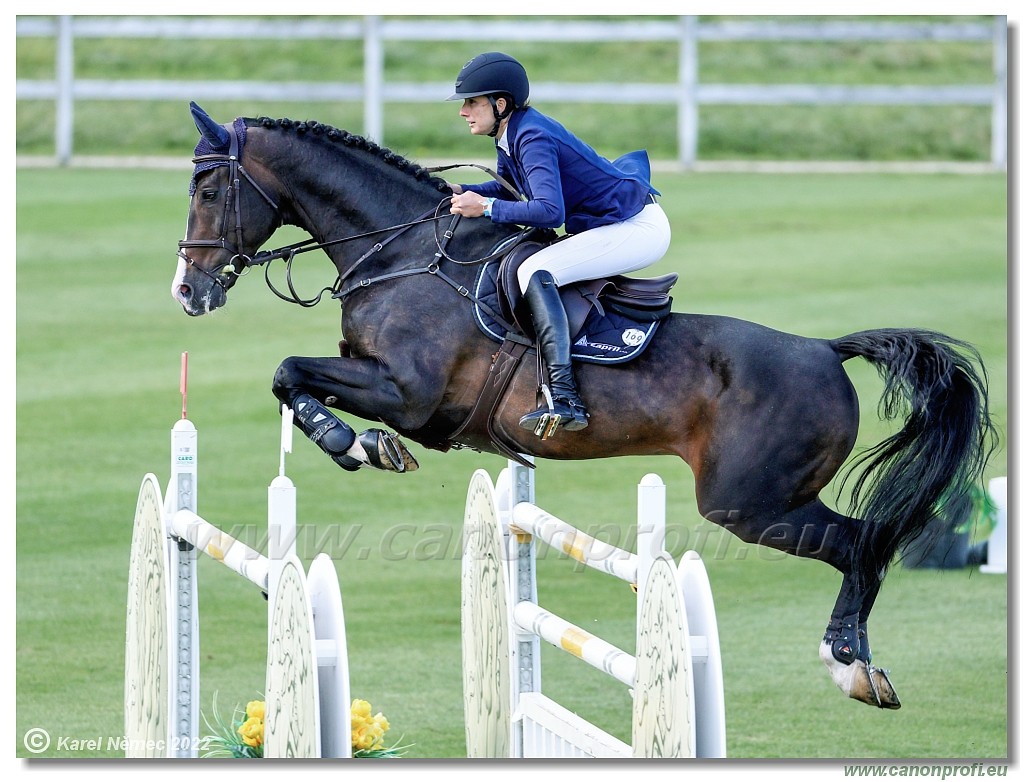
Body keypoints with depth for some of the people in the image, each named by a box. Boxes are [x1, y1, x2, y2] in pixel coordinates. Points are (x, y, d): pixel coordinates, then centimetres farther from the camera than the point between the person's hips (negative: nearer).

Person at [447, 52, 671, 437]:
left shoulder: (532, 138, -22)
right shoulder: (512, 134, 7)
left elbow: (549, 210, -34)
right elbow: (509, 189, 25)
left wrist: (486, 207, -25)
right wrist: (464, 192, 7)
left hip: (639, 229, -11)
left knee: (534, 272, -25)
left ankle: (564, 399, -37)